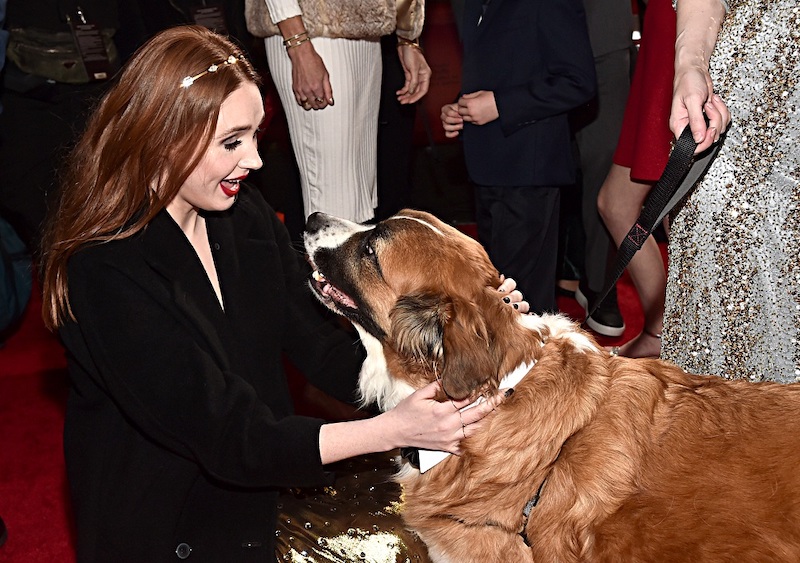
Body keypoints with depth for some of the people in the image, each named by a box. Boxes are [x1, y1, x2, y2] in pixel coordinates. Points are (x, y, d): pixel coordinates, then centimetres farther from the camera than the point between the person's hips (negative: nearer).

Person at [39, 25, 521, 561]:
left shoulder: (246, 215, -4)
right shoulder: (106, 272, -25)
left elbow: (326, 354, -5)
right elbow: (229, 440, -26)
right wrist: (393, 429, -30)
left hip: (266, 505, 6)